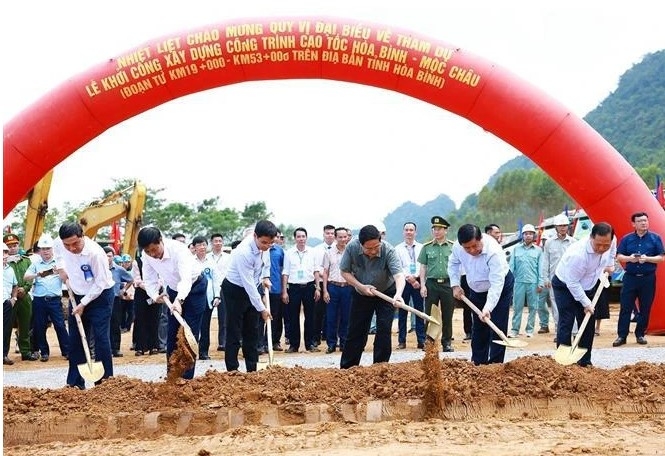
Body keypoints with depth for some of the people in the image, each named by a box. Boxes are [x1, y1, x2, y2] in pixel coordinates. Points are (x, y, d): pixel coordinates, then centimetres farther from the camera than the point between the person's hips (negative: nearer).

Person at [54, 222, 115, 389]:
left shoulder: (95, 253, -30)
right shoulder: (58, 244, -13)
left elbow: (100, 283, -21)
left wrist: (83, 304, -18)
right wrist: (61, 268, 3)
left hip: (100, 296, -6)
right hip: (77, 296, 6)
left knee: (101, 338, -8)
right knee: (75, 340, 7)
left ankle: (104, 381, -3)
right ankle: (75, 383, 13)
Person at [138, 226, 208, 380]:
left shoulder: (178, 249, -36)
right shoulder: (146, 256, -18)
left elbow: (186, 278, -48)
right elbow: (149, 280, -10)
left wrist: (179, 300, -63)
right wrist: (155, 296, -30)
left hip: (194, 287, -6)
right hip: (174, 289, 6)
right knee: (171, 333, 7)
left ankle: (187, 378, -6)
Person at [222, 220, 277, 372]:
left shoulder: (265, 246, -12)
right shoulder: (244, 252, -34)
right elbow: (248, 284, -30)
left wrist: (266, 277, 3)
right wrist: (262, 309, -25)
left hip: (253, 288, 7)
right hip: (235, 290, -7)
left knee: (252, 332, 9)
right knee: (234, 333, -4)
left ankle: (252, 370, 15)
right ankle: (232, 371, -1)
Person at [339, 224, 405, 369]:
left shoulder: (388, 251, -32)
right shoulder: (351, 247, -24)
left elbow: (399, 275, -44)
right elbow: (345, 271, -11)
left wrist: (398, 294, -63)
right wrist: (361, 286, -24)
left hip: (386, 293, -2)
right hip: (361, 294, 2)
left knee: (384, 330, -10)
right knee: (356, 331, 8)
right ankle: (346, 368, 18)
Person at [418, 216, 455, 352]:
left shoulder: (452, 247, 5)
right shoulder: (427, 247, 6)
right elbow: (423, 267, 7)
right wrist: (422, 285, -2)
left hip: (448, 283, 0)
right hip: (431, 283, 0)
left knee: (447, 315, 4)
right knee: (429, 315, 2)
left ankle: (447, 342, 13)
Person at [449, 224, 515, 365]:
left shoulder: (493, 252, -39)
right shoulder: (457, 246, -22)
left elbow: (496, 284, -41)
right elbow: (453, 263, 2)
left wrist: (487, 308, -49)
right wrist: (455, 285, -8)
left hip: (500, 287, -5)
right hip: (477, 289, 6)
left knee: (497, 328, -10)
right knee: (478, 327, 12)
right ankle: (478, 363, 22)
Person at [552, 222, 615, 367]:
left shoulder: (610, 242, -19)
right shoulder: (577, 254, -39)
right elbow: (572, 283, -28)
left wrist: (610, 265, -1)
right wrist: (586, 303, -23)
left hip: (587, 286, 7)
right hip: (565, 286, -7)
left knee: (588, 325, 7)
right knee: (566, 324, -13)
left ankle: (585, 362, 15)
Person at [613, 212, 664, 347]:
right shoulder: (627, 239, 5)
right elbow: (619, 256, 5)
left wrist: (647, 258, -17)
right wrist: (629, 258, -15)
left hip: (648, 278, 0)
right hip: (630, 277, 0)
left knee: (645, 309, 5)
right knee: (625, 307, -2)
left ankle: (640, 334, 16)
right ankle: (621, 336, 0)